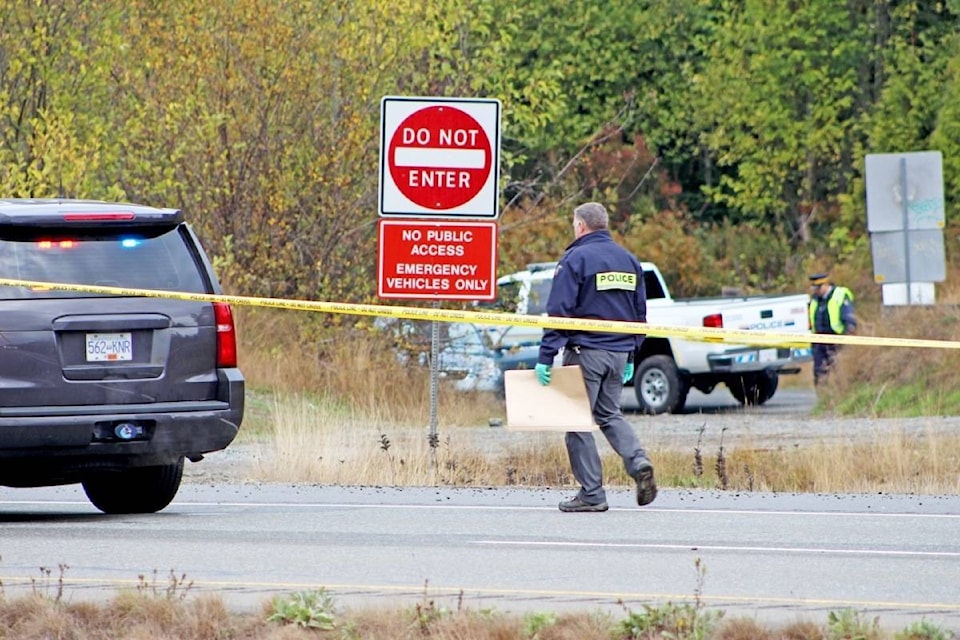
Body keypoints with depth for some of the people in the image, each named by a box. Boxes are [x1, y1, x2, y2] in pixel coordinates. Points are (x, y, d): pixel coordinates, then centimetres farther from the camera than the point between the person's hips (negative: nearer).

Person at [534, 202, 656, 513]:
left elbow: (559, 311, -14)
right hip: (619, 353, 6)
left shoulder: (575, 259, -9)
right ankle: (638, 462, -5)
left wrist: (546, 356, -13)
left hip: (585, 351, -6)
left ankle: (592, 493, -1)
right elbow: (639, 313, 16)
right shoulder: (629, 260, 12)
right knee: (609, 414, 20)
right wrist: (630, 356, 22)